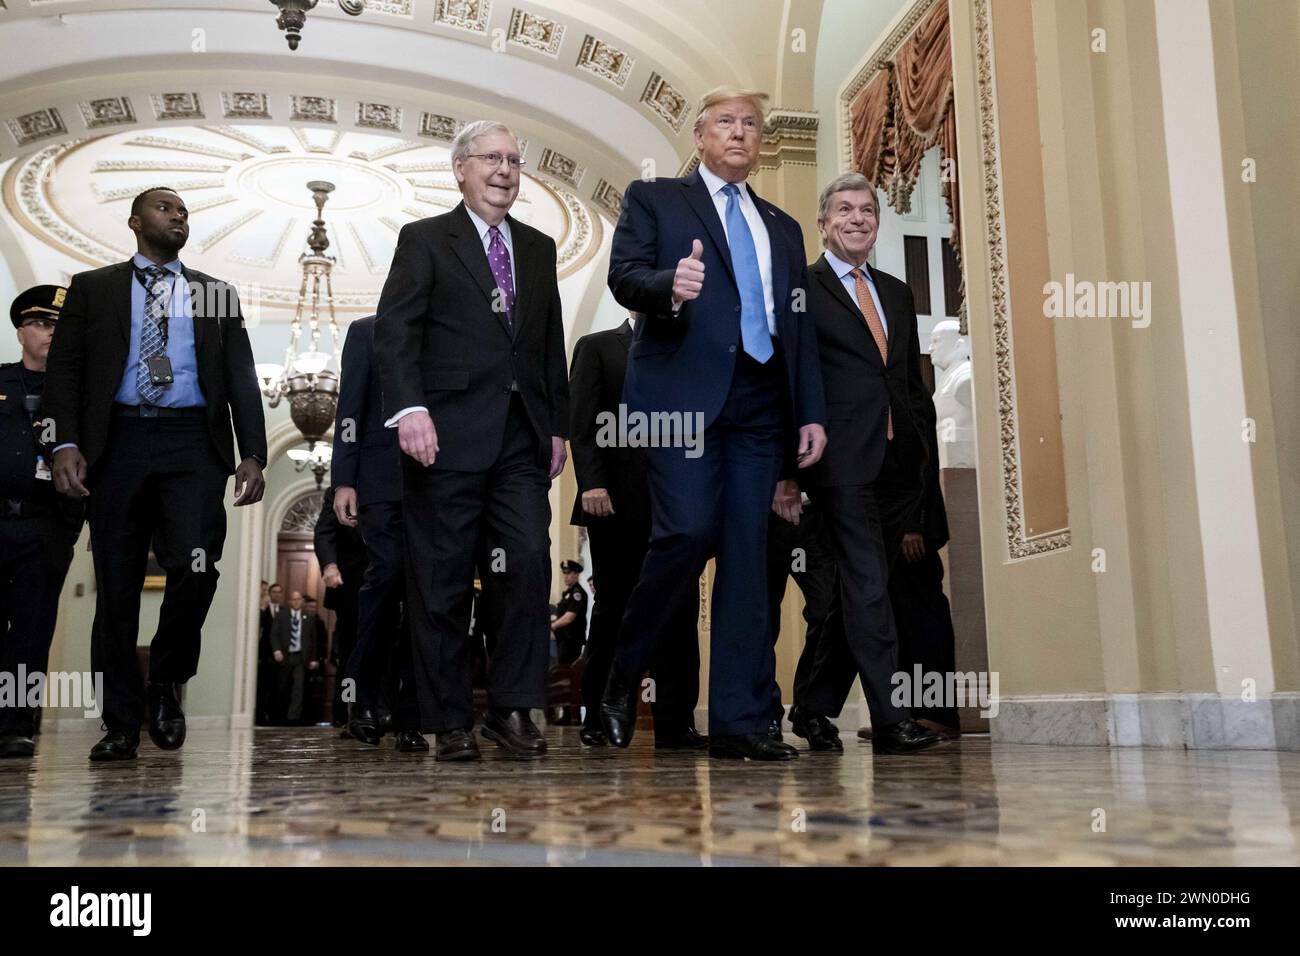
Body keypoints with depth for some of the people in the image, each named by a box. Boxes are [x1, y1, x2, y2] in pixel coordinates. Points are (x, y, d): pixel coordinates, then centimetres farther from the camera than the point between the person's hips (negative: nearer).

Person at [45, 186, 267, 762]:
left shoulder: (216, 294, 18)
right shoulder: (93, 288, 15)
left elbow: (242, 380, 12)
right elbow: (63, 368, 7)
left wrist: (252, 454, 0)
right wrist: (66, 443, -8)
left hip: (193, 444, 0)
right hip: (118, 441, 0)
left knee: (195, 568, -17)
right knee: (117, 587, 2)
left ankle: (166, 681, 9)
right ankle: (121, 725, 12)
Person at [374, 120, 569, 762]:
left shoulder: (538, 248, 21)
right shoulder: (425, 240, 6)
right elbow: (394, 330, -5)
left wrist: (558, 425, 15)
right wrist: (409, 408, -19)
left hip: (522, 437, 4)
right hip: (448, 435, -4)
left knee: (528, 565, -7)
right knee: (442, 581, 1)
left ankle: (512, 708, 4)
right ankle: (450, 721, 10)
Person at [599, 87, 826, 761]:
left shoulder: (783, 228, 26)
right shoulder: (653, 199, 14)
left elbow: (799, 330, 21)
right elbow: (623, 275, -2)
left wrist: (812, 413, 10)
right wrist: (669, 286, -24)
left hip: (760, 407, 5)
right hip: (682, 394, -4)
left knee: (748, 554, 0)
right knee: (689, 533, -17)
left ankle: (739, 722, 3)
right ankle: (623, 677, 6)